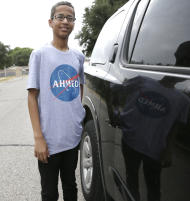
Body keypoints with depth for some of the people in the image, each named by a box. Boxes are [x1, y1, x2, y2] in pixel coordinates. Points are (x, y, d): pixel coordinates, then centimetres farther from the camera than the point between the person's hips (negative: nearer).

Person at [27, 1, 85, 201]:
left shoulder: (78, 56, 7)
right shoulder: (40, 54, -6)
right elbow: (32, 96, -8)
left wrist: (79, 114, 10)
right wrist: (38, 137, -14)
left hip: (74, 136, 4)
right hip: (50, 140, -4)